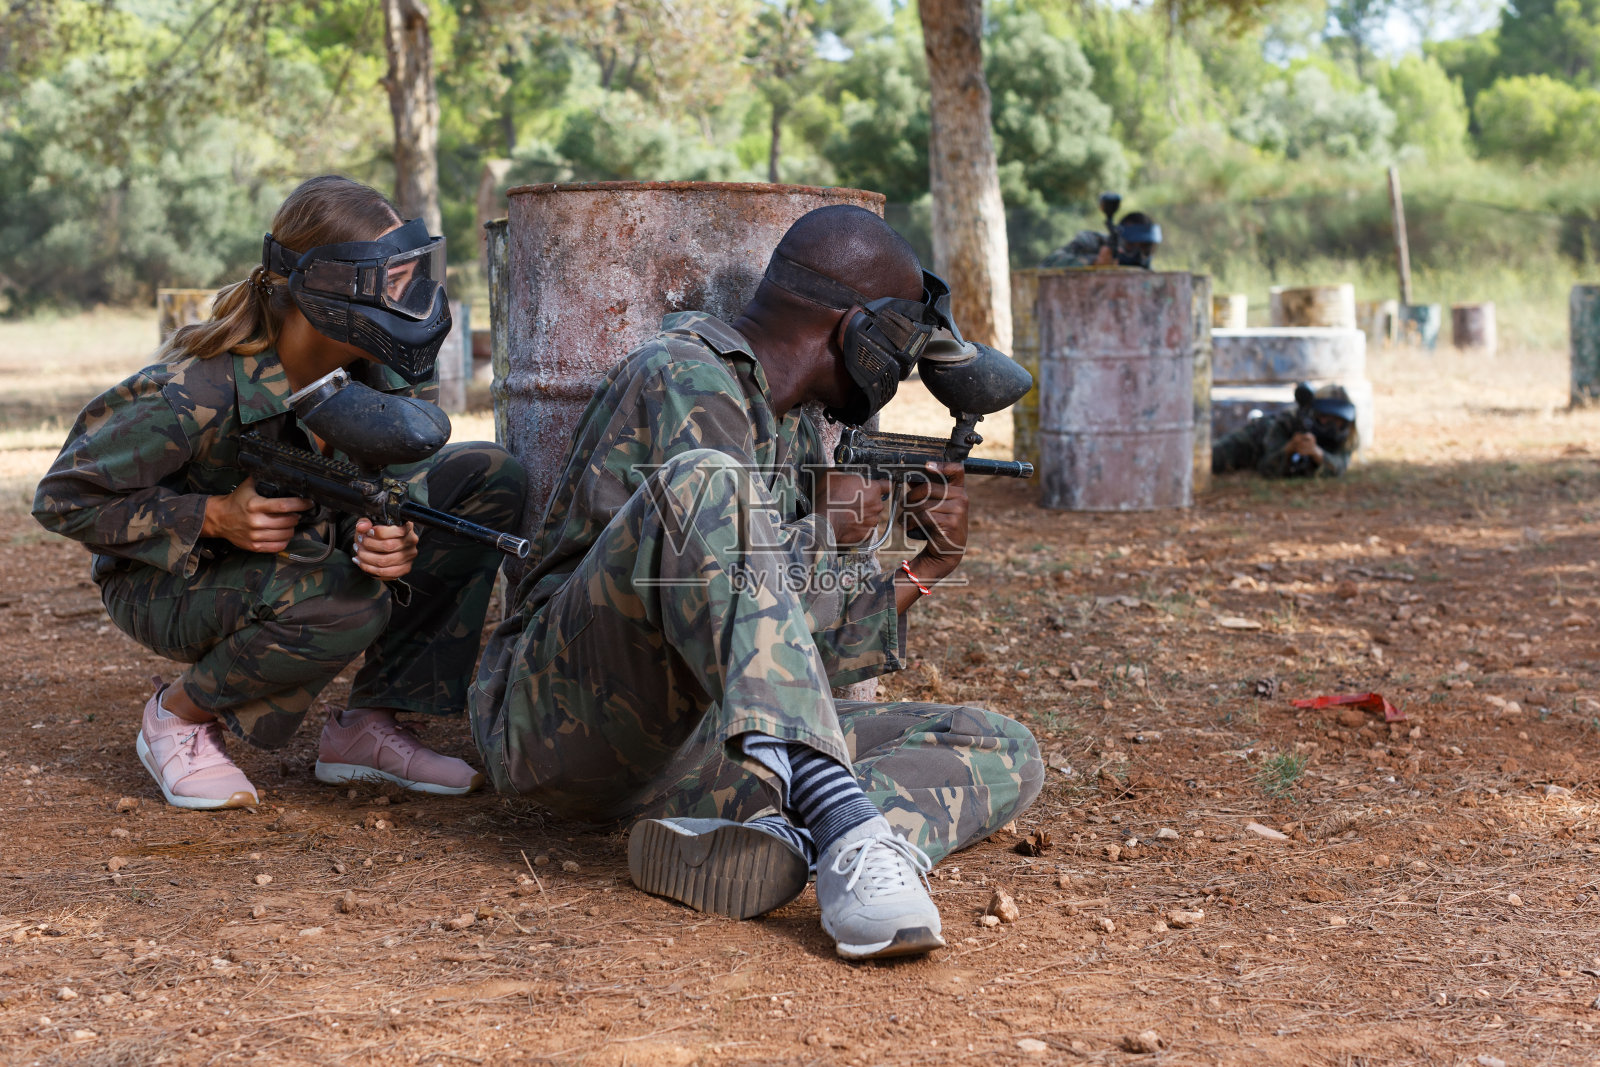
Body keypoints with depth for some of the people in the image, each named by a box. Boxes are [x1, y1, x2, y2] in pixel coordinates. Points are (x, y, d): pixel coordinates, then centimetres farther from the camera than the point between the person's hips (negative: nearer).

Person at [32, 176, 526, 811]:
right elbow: (63, 498, -21)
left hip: (298, 551, 7)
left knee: (490, 481, -8)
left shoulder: (373, 366, -14)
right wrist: (215, 518, -31)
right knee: (344, 601, -38)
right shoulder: (193, 397, -31)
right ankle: (178, 716, -7)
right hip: (168, 582, -7)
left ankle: (368, 725, -4)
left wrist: (390, 534, -30)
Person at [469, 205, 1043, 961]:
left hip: (682, 758, 8)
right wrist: (825, 529, -3)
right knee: (705, 479, -33)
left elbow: (805, 652, 19)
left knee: (1004, 754, -4)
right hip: (566, 721, -8)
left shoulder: (795, 440, 20)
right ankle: (843, 824, -46)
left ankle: (769, 842, -31)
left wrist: (922, 573, 10)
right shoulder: (684, 379, -7)